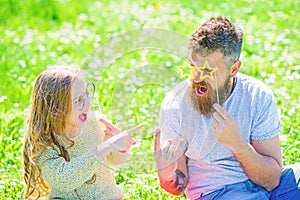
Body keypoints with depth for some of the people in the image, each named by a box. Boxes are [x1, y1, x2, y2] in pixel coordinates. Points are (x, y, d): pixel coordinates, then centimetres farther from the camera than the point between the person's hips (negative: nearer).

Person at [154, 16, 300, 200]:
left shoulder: (258, 97, -9)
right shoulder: (175, 105, -11)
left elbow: (271, 181, -11)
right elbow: (179, 185, -3)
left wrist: (236, 143, -27)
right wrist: (167, 175, -26)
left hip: (264, 184, 3)